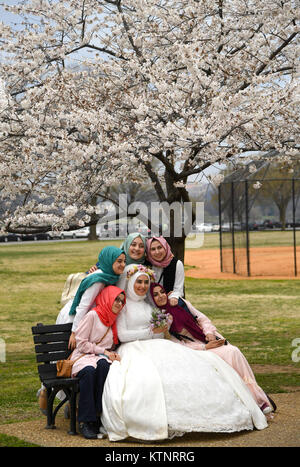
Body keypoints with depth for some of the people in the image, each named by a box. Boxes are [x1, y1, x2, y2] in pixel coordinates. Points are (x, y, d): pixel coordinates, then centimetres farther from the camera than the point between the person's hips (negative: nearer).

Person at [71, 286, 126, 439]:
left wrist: (113, 354, 2)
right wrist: (104, 351, -11)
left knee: (104, 366, -34)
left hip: (102, 358, 5)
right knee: (89, 371, -40)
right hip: (83, 357, -5)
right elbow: (81, 343, -8)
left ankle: (99, 414, -34)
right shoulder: (92, 315, -5)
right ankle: (85, 421, -36)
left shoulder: (113, 320, 18)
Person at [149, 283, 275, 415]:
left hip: (210, 339, 5)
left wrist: (209, 333, -10)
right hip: (194, 349, -5)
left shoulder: (180, 303, 4)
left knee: (234, 352, -20)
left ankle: (258, 398, -18)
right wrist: (205, 347, -17)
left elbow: (202, 318, 10)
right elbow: (178, 345, -11)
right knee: (227, 354, -26)